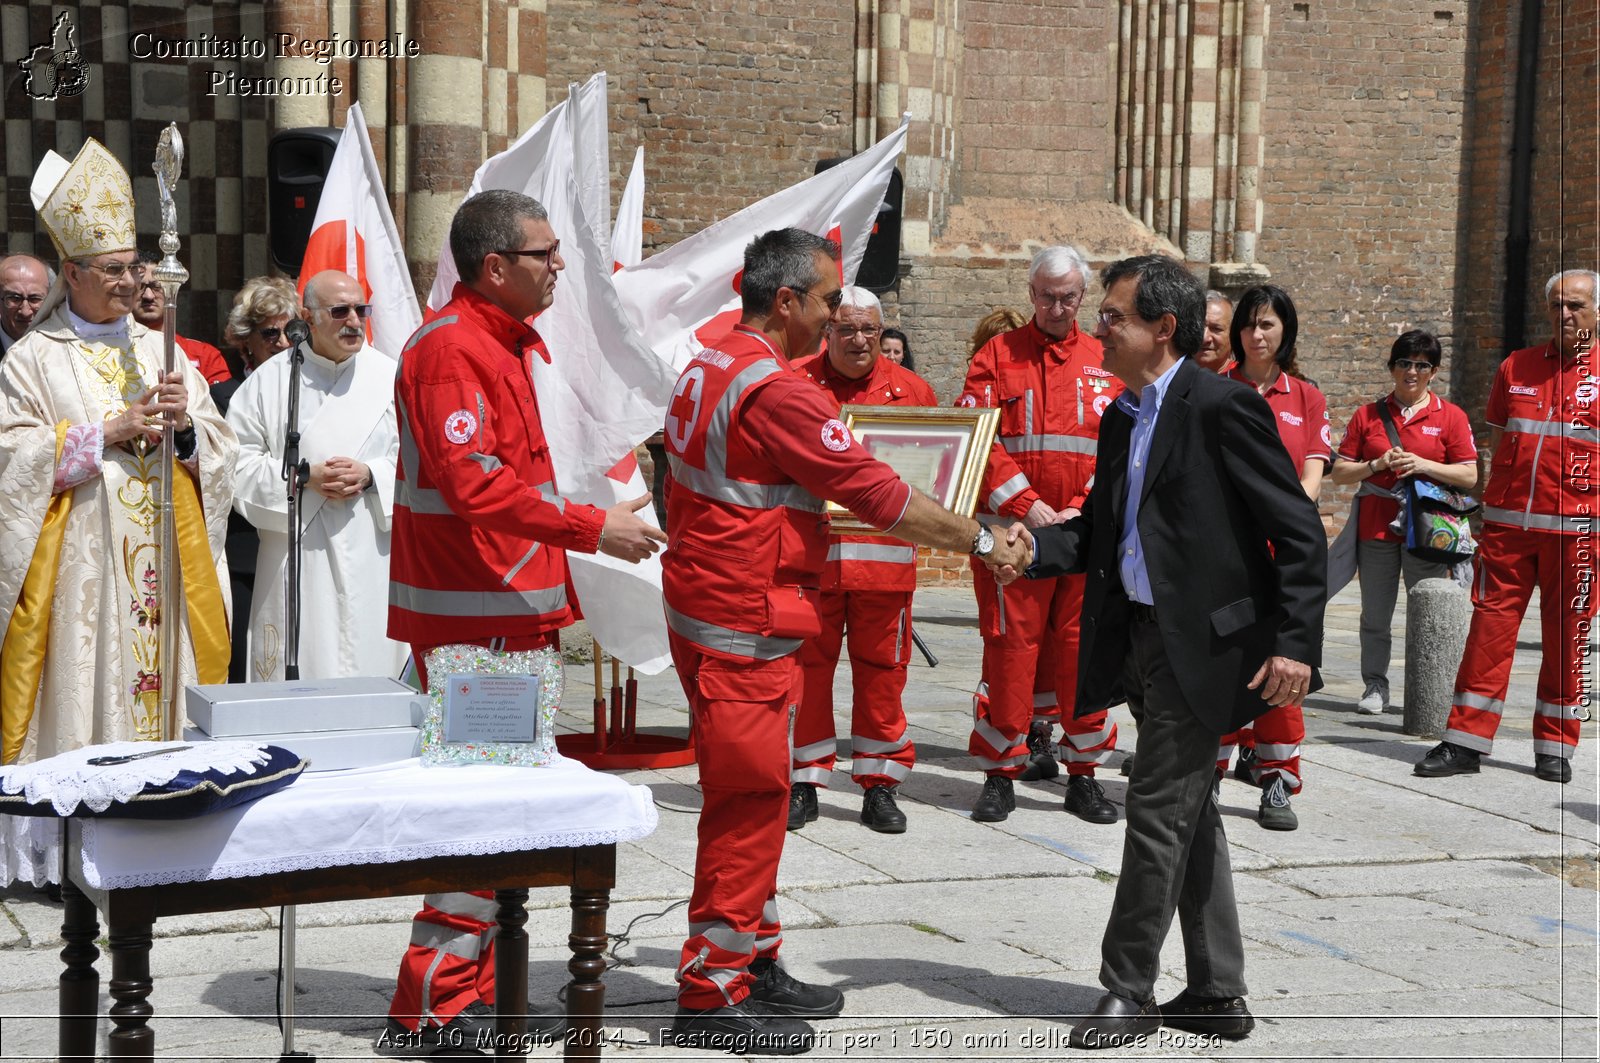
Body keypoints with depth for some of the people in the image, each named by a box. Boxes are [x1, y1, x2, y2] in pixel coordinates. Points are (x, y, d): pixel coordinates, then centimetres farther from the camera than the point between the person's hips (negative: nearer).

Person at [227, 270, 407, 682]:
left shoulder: (389, 377, 7)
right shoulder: (269, 381, 5)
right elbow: (240, 463, 0)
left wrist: (370, 475, -12)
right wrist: (305, 476, -12)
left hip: (372, 558, 1)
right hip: (296, 561, -1)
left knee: (371, 663, 0)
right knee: (300, 669, -1)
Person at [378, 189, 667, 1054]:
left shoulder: (514, 341, 17)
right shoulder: (451, 348, -15)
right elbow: (474, 484, -24)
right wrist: (592, 528, -21)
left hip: (512, 610, 10)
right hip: (474, 616, -10)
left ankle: (470, 992, 24)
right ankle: (431, 1013, -2)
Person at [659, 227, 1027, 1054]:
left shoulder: (706, 368, 10)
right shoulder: (777, 391, -20)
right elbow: (880, 496, -17)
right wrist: (979, 541, -7)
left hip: (707, 609, 10)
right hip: (743, 627, -10)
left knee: (751, 797, 17)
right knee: (749, 802, -2)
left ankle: (752, 963, 28)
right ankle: (713, 997, 6)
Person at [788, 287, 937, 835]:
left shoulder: (910, 389, 9)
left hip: (884, 554, 1)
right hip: (807, 553, -1)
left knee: (881, 668, 6)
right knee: (806, 666, 3)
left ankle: (879, 785, 16)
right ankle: (804, 783, 15)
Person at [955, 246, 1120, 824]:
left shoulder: (1106, 363, 10)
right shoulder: (998, 355, 5)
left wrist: (1080, 511, -9)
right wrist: (1027, 505, -12)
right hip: (1013, 531, -1)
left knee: (1084, 648, 3)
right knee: (1010, 648, 0)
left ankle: (1084, 776, 14)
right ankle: (1000, 775, 10)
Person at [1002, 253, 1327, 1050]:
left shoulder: (1222, 408, -14)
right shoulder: (1123, 417, 12)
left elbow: (1300, 534, -15)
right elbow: (1101, 530, 15)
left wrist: (1294, 643, -20)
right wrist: (1038, 545, -5)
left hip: (1200, 644, -9)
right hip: (1143, 637, 9)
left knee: (1157, 809, -3)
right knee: (1188, 814, 14)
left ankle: (1128, 992, 10)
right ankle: (1216, 993, 24)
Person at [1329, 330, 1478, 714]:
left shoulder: (1451, 417, 6)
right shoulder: (1367, 415, 9)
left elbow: (1469, 476, 1)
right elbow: (1339, 473, 7)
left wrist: (1423, 465, -12)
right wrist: (1377, 464, -10)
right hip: (1376, 528, 2)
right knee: (1375, 617, 5)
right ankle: (1375, 686, 14)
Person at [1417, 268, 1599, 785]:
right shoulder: (1515, 367, 11)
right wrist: (1489, 506, 12)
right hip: (1507, 523, 2)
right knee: (1489, 626, 1)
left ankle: (1555, 747, 14)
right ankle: (1465, 742, 5)